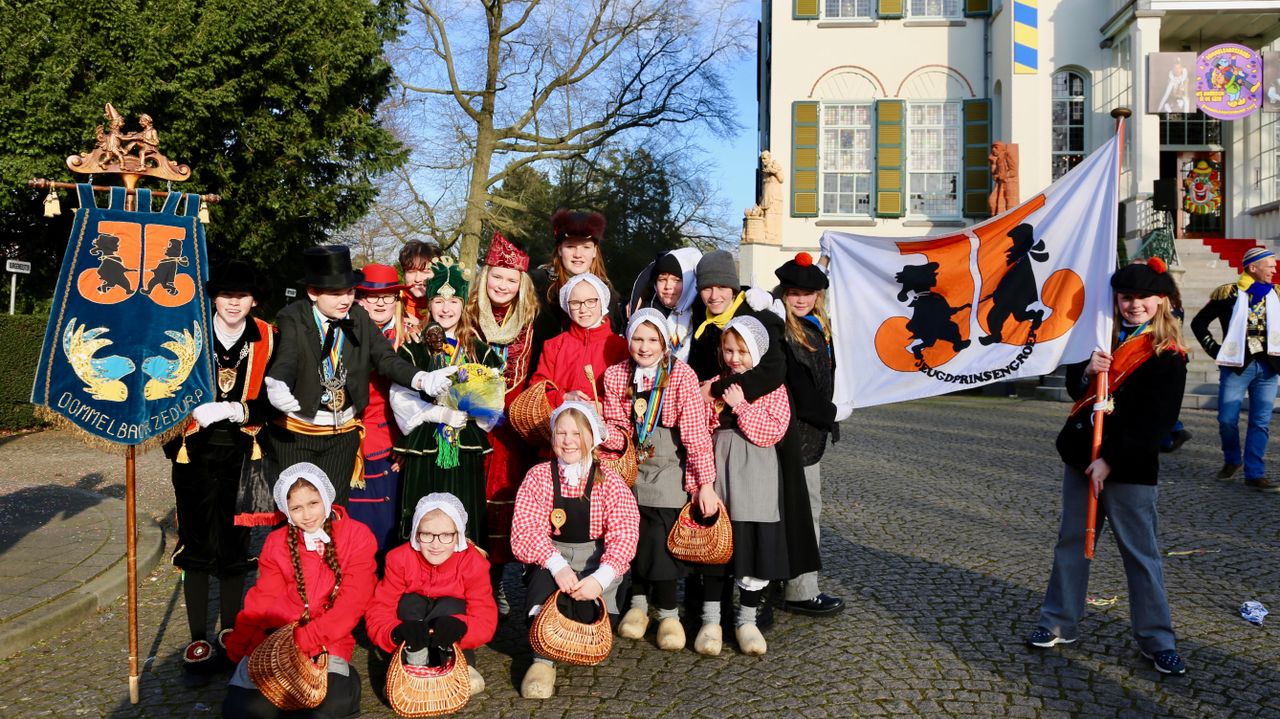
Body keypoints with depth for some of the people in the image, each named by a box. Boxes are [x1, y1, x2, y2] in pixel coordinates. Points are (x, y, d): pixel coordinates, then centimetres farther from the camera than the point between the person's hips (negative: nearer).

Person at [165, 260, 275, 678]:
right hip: (195, 453, -1)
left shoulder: (266, 339, -2)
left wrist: (235, 411, -17)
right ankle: (198, 639, 14)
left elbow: (272, 401, -2)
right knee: (197, 545, 3)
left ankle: (230, 631, 24)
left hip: (241, 454, 1)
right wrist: (173, 439, -7)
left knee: (234, 544, 9)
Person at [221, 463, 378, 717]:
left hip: (329, 639, -3)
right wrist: (236, 645, -3)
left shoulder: (357, 536, -3)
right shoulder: (277, 542, 9)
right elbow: (262, 599, 9)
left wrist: (304, 639, -17)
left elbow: (351, 603, -9)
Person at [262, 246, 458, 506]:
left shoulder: (359, 318, -1)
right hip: (294, 432, -3)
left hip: (343, 435, 3)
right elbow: (285, 360, -25)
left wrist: (422, 379, -29)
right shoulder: (292, 318, -10)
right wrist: (276, 386, -49)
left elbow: (386, 358, -9)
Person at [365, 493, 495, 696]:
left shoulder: (473, 563, -19)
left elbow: (485, 621, -25)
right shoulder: (399, 559, -18)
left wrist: (459, 628, -48)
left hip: (453, 646, -1)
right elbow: (378, 613, -21)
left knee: (450, 606, -28)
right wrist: (397, 632, -45)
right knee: (410, 602, -24)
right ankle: (416, 661, -28)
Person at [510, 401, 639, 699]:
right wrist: (557, 565, -29)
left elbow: (624, 534, -14)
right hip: (550, 557, 0)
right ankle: (543, 658, -29)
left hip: (596, 558, 0)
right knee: (544, 575, -33)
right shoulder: (538, 476, -1)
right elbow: (524, 531, -12)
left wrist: (601, 577, -32)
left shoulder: (609, 481, -2)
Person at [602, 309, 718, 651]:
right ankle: (638, 603, 27)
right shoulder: (616, 375, 0)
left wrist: (706, 483, -15)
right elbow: (619, 430, 3)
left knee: (660, 537, -11)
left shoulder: (681, 374, -11)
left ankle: (667, 612, 10)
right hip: (633, 467, 3)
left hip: (669, 470, -3)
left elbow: (696, 432, -13)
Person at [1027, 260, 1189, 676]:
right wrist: (1087, 371, -10)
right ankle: (1060, 623, 23)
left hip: (1129, 468, -6)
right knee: (1071, 541, 12)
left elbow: (1156, 422, -14)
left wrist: (1109, 461, -18)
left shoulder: (1168, 356, -9)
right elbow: (1074, 387, 13)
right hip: (1080, 456, 6)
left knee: (1141, 552, 2)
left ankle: (1157, 640, 16)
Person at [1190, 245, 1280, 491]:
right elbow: (1198, 323, 1)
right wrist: (1215, 350, -3)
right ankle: (1231, 460, 23)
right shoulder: (1229, 294, -4)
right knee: (1227, 419, -2)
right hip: (1237, 366, -3)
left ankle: (1254, 474, 6)